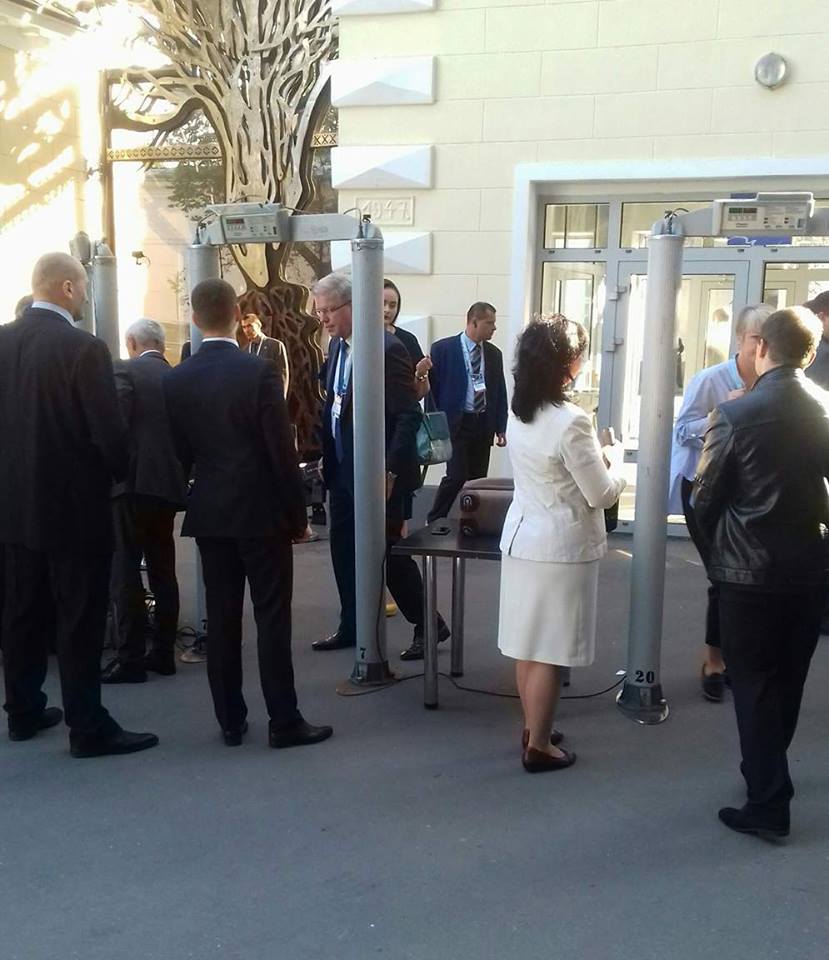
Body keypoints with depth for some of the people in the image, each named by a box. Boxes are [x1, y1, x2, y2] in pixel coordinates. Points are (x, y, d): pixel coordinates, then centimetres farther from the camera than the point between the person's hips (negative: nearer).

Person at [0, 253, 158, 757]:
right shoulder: (85, 348, -17)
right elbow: (109, 431, -18)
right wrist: (122, 475, 1)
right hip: (75, 505, -6)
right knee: (81, 621, 2)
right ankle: (89, 728, 10)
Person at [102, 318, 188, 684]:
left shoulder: (125, 371, -2)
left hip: (133, 482, -6)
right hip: (168, 483, 6)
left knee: (126, 572, -2)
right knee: (163, 571, 12)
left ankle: (130, 658, 0)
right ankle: (163, 652, 18)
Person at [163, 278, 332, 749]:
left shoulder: (176, 380, 1)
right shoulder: (260, 372, -12)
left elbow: (179, 453, 6)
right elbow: (282, 451, -11)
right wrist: (298, 511, -2)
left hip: (209, 514, 4)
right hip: (263, 511, -4)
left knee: (221, 618, 10)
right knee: (272, 618, 1)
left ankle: (231, 720, 18)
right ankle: (285, 721, 7)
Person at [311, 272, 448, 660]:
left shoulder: (387, 348, -17)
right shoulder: (337, 346, 8)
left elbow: (409, 415, -19)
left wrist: (390, 471, -22)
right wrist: (326, 455, 11)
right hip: (343, 471, 8)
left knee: (388, 551, 1)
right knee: (343, 550, 13)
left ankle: (429, 624, 18)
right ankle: (351, 627, 27)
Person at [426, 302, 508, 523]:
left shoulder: (494, 354, 9)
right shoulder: (443, 348, -5)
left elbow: (500, 391, 13)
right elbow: (433, 387, -3)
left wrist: (501, 428, 9)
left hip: (484, 424, 5)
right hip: (456, 423, -5)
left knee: (478, 478, 7)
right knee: (456, 477, -10)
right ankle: (433, 522, 7)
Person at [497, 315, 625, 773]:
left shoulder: (518, 413, 4)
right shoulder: (571, 421, -21)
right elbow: (601, 495, -13)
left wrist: (593, 455, 14)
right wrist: (614, 459, 4)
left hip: (522, 536, 8)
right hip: (562, 546, -8)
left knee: (528, 644, 16)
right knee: (548, 650, 3)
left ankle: (533, 729, 30)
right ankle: (538, 746, 14)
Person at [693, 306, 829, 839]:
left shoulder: (735, 414, -14)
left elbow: (705, 497, -8)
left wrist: (719, 548, 9)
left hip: (749, 570, -4)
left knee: (754, 683, 6)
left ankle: (768, 805, 9)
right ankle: (767, 772, 37)